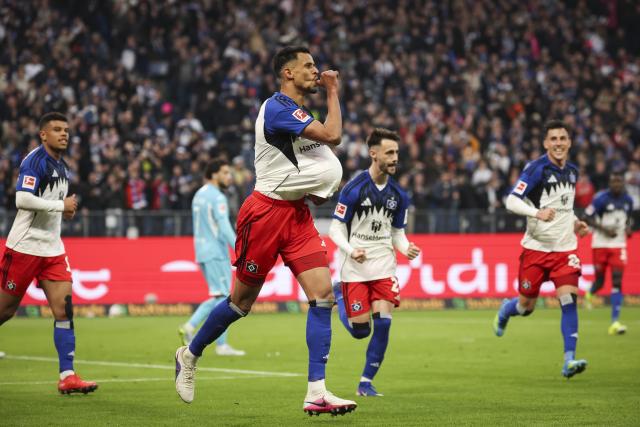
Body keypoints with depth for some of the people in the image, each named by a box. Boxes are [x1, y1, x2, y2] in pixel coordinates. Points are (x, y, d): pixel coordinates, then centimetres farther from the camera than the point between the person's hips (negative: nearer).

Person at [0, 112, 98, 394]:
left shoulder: (62, 167, 13)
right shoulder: (35, 160, -13)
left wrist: (67, 210, 7)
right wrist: (61, 206, -18)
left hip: (52, 249, 7)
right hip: (24, 246, -7)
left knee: (64, 309, -6)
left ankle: (67, 376, -8)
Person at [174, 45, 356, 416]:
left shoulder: (301, 113, 15)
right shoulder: (277, 109, -15)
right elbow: (333, 136, -24)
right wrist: (333, 93, -10)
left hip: (297, 213, 8)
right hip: (267, 212, -8)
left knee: (323, 294, -8)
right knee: (243, 300, 4)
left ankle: (317, 392, -11)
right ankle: (190, 354, 29)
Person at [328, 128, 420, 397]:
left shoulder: (398, 194, 4)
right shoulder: (354, 189, -11)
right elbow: (336, 228, -6)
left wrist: (406, 248, -8)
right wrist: (350, 250, -24)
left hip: (384, 267, 4)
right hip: (356, 267, -4)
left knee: (383, 324, -11)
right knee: (360, 331, -1)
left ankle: (366, 383, 4)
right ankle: (341, 294, 32)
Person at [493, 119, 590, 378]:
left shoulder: (572, 171, 10)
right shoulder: (536, 169, -11)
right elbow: (511, 201, -18)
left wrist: (575, 222, 10)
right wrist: (537, 212, -33)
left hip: (565, 247, 4)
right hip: (536, 247, -4)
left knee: (569, 300, -15)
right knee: (526, 306, 7)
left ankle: (569, 361, -16)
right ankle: (505, 310, 44)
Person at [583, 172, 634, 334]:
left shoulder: (628, 200, 4)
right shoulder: (601, 198, -12)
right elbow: (587, 218, -8)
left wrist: (628, 228, 1)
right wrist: (604, 229, -20)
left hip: (619, 245, 3)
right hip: (600, 244, -3)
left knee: (617, 282, -9)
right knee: (599, 281, 4)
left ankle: (615, 322, -11)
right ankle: (589, 294, 44)